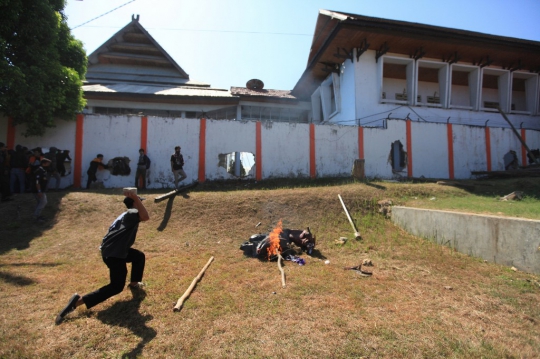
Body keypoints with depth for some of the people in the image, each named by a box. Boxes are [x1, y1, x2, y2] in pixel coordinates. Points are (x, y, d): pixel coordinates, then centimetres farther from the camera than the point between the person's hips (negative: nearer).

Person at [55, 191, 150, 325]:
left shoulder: (125, 215, 19)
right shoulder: (132, 213, -11)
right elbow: (145, 217, -35)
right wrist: (136, 199, -38)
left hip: (111, 250, 10)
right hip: (113, 254, -10)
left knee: (139, 256, 27)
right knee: (117, 286, -4)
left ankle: (134, 284, 37)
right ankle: (78, 301, -6)